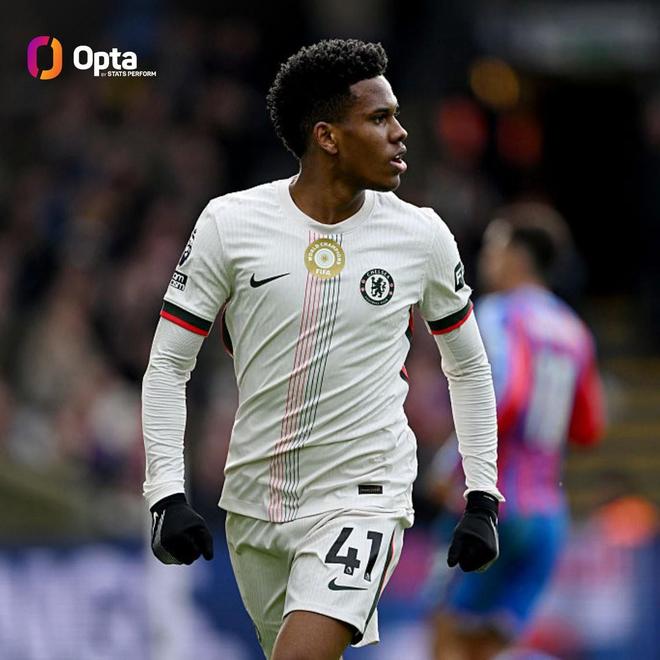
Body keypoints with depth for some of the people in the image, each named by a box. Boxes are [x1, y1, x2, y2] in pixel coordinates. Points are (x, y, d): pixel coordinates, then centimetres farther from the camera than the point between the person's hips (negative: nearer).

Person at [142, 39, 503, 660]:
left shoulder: (422, 236, -2)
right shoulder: (230, 224, -6)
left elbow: (468, 366, 12)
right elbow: (168, 364, 0)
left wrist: (483, 498, 8)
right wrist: (167, 494, -9)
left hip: (362, 497, -2)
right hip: (255, 503, 2)